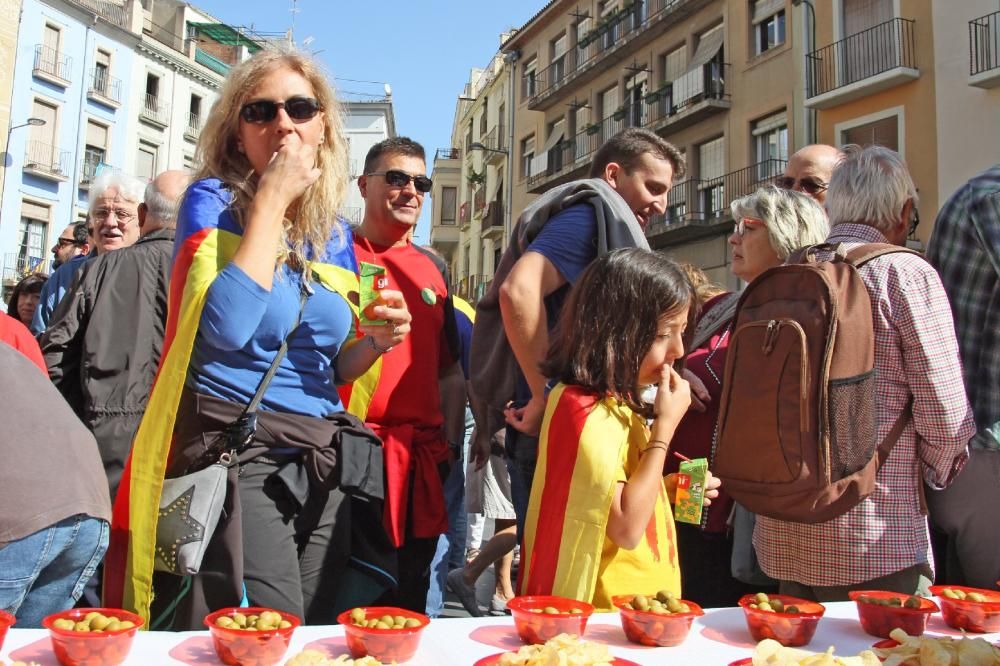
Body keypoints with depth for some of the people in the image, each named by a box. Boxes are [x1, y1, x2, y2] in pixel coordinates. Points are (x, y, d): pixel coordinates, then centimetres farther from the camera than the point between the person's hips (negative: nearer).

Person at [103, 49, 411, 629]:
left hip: (322, 461, 6)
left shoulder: (335, 234, 11)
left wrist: (375, 341, -4)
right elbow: (228, 328, -22)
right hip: (237, 455, -5)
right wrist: (272, 198, -14)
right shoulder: (212, 201, -3)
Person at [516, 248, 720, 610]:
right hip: (604, 612, -9)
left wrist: (668, 487, 4)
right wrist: (665, 425, -20)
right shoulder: (585, 410, -20)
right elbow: (626, 527, -24)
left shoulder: (614, 403, 8)